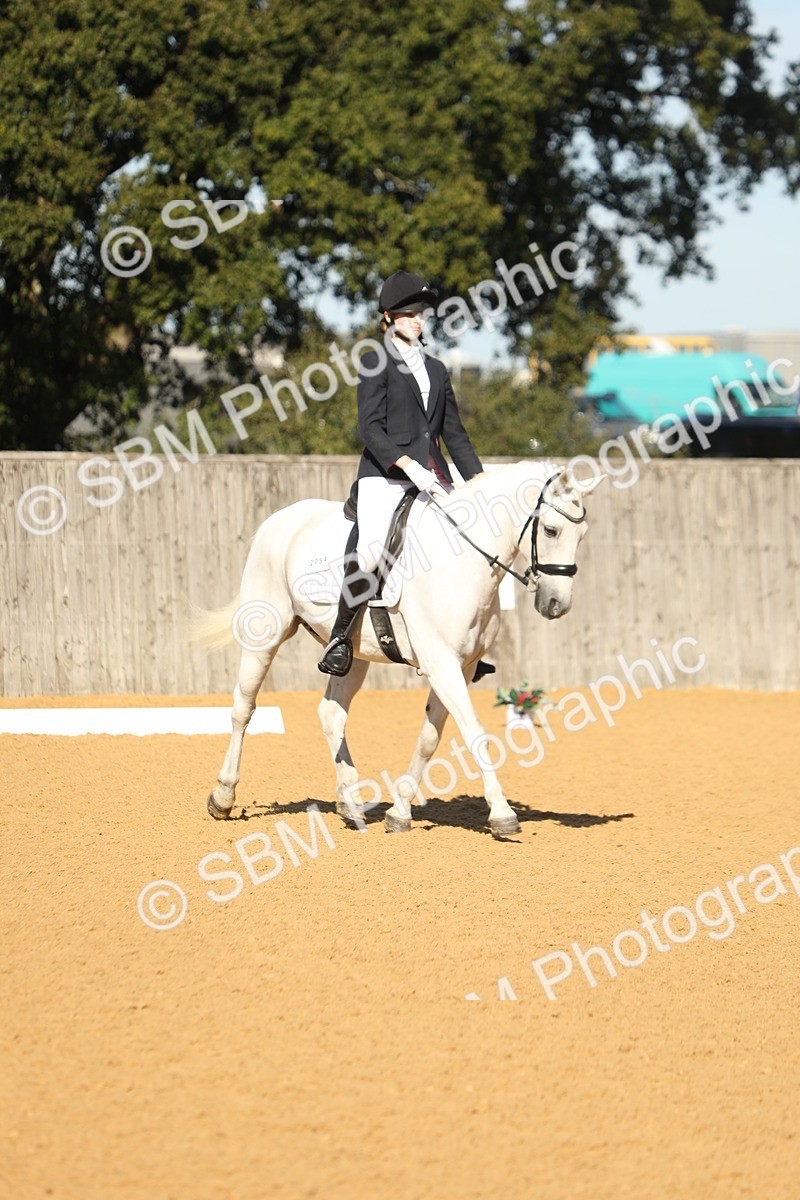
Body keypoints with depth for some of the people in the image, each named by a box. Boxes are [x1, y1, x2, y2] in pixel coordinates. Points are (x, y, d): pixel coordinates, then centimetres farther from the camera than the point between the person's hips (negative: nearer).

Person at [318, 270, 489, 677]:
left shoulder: (436, 370, 21)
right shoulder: (376, 364, 2)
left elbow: (454, 433, 22)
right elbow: (370, 428, -8)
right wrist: (408, 466, -20)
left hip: (433, 478, 6)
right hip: (384, 476, -6)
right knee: (370, 549, -27)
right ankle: (340, 636, -14)